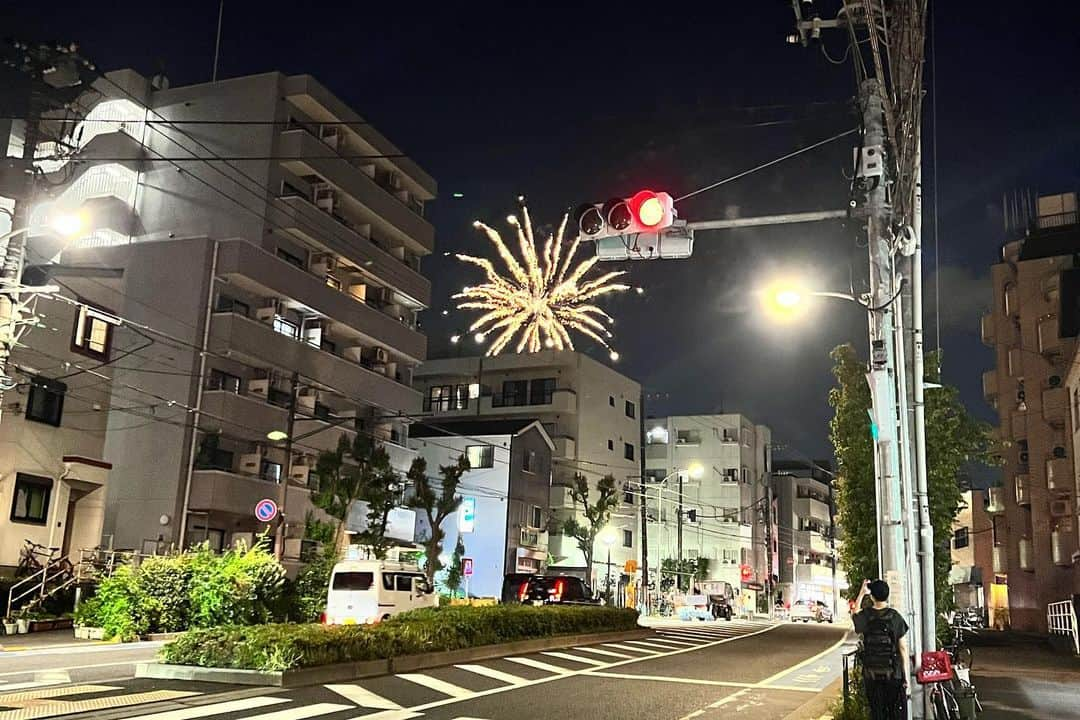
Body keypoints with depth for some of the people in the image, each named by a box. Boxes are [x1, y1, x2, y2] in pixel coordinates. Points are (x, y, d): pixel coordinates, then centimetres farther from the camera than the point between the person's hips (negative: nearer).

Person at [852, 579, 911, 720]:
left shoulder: (865, 617, -5)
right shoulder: (895, 618, -10)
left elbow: (854, 615, 22)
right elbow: (903, 649, -8)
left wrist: (861, 593, 21)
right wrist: (907, 678, -3)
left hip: (871, 674, 2)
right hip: (894, 674, -2)